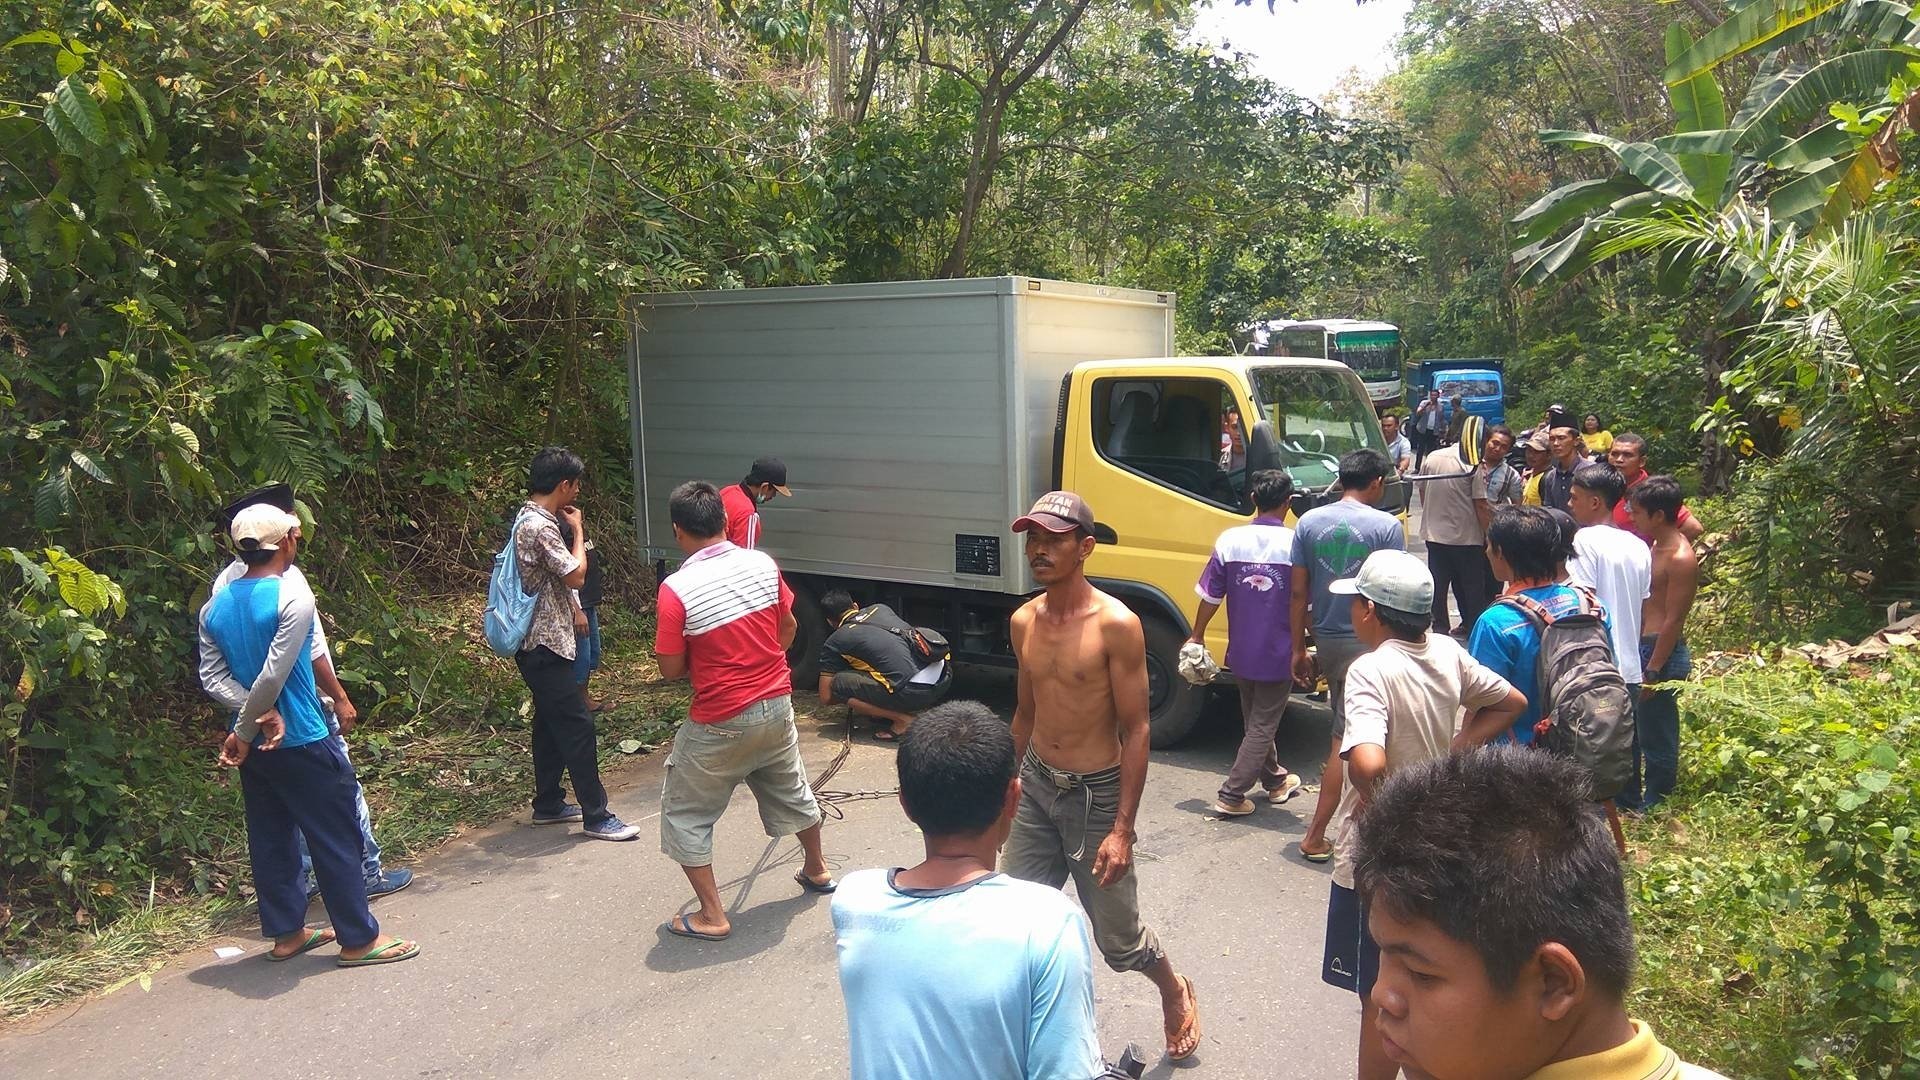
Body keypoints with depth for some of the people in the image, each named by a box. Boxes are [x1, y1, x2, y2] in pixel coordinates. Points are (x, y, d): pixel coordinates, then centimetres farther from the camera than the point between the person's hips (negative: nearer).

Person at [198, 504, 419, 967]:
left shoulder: (215, 607, 5)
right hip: (301, 740, -7)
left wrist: (258, 716, -9)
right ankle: (359, 939, 8)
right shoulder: (293, 596, -17)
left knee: (269, 837, 15)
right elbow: (273, 674, -21)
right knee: (335, 838, 2)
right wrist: (246, 734, -11)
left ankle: (286, 932, 26)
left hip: (256, 744, 7)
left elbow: (213, 677, 0)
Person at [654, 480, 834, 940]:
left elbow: (671, 669, -14)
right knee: (791, 790, 28)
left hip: (720, 723, -5)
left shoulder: (676, 589, -21)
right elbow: (788, 627, 7)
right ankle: (816, 870, 48)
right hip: (776, 705, 6)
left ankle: (711, 916, 14)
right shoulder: (762, 564, -7)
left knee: (685, 813, 13)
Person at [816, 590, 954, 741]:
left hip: (914, 691, -7)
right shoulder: (880, 609, 24)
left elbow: (825, 698, 15)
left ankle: (903, 720, 0)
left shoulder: (834, 643, 10)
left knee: (838, 684, 7)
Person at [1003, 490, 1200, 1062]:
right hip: (1036, 787, 5)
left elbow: (1136, 730, -15)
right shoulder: (1024, 621, 1)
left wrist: (1122, 830, -17)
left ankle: (1175, 992, 42)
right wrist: (1014, 784, 18)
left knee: (1118, 939, 10)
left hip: (1095, 795, -5)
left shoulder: (1116, 625, -17)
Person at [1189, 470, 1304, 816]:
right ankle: (1231, 795, 6)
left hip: (1240, 653, 4)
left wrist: (1197, 636, 12)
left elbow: (1210, 596, -1)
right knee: (1263, 726, 7)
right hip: (1278, 654, -4)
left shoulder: (1229, 540, -6)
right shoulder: (1296, 544, -14)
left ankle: (1275, 779, 39)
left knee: (1255, 719, 22)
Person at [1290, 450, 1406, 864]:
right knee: (1346, 740, 0)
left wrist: (1298, 649, 10)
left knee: (1347, 724, 21)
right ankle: (1316, 836, 4)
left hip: (1325, 640, 5)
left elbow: (1298, 592, 3)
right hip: (1367, 642, -5)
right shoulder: (1386, 526, -9)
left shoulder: (1308, 522, 2)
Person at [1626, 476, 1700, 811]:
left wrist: (1652, 671, -19)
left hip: (1661, 654, -10)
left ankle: (1654, 808, 16)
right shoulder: (1657, 547, 10)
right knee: (1628, 729, 19)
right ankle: (1628, 799, 33)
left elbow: (1673, 621, -20)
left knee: (1656, 738, 3)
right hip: (1640, 647, 10)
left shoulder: (1680, 558, -19)